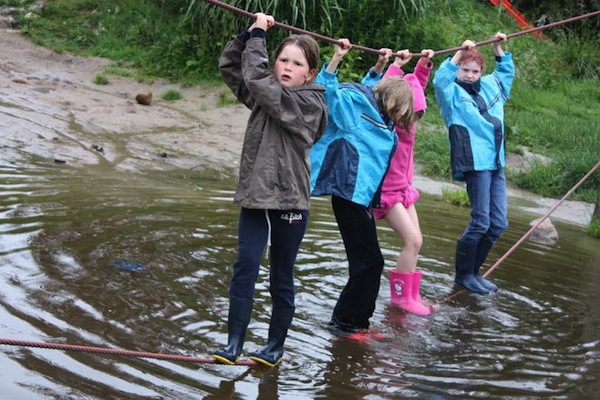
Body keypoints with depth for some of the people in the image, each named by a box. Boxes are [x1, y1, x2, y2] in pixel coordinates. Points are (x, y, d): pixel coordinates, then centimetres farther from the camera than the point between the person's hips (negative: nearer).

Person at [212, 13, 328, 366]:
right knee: (245, 270, -3)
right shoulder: (265, 95, 9)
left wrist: (258, 36, -12)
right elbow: (230, 67, 13)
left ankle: (276, 346, 20)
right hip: (255, 195, 5)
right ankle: (234, 344, 0)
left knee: (282, 278, 7)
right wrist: (249, 34, 0)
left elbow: (257, 79, -22)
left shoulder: (309, 103, -11)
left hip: (289, 200, -5)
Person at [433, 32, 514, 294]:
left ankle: (473, 271, 20)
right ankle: (463, 275, 7)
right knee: (480, 222, -8)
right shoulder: (452, 92, -1)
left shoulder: (490, 86, 17)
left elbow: (506, 71, 37)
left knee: (498, 224, 7)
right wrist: (459, 54, -24)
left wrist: (498, 49, 25)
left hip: (496, 164, 7)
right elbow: (440, 80, -23)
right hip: (475, 163, -7)